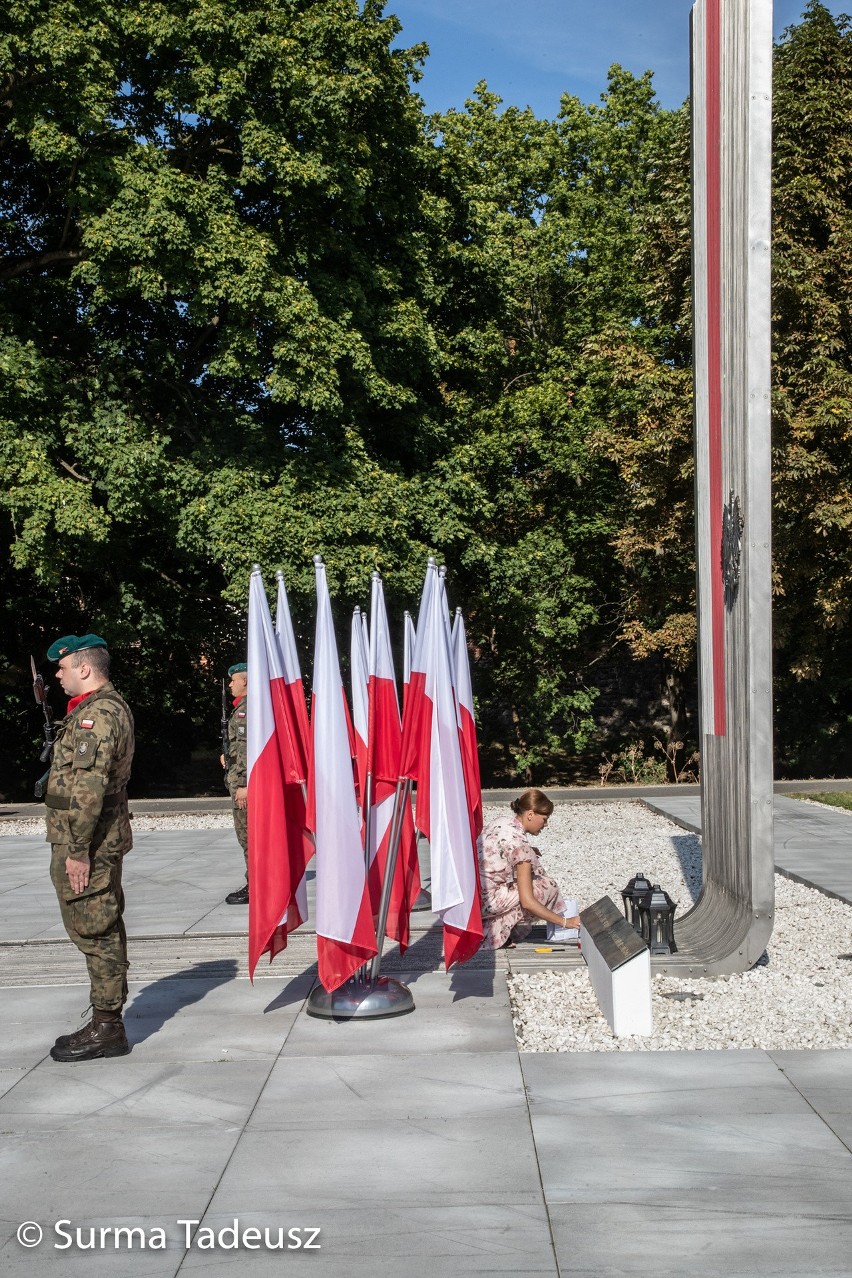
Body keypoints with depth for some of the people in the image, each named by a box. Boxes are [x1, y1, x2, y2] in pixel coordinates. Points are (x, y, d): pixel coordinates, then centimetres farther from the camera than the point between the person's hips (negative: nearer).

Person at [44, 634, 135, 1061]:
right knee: (103, 931, 14)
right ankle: (107, 1021, 22)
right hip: (103, 841, 11)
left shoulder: (96, 714, -17)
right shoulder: (112, 707, 17)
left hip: (85, 844, -11)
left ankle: (106, 1027, 2)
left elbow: (88, 789, -23)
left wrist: (78, 850, -21)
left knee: (95, 932, -5)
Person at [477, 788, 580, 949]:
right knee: (547, 888, -4)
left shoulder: (504, 820, 3)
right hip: (485, 900, -9)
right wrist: (564, 921, -13)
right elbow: (527, 902, -21)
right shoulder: (518, 842, -21)